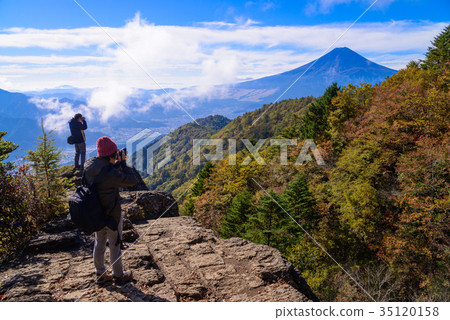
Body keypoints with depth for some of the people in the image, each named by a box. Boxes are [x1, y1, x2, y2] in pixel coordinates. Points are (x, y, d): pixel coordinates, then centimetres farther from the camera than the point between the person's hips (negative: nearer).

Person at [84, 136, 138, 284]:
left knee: (99, 243, 22)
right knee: (114, 245, 11)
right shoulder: (110, 173, -30)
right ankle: (118, 275, 30)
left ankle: (100, 274, 39)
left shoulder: (89, 165, -6)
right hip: (111, 214, -7)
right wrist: (123, 163, -14)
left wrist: (118, 163, 1)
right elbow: (132, 180, -19)